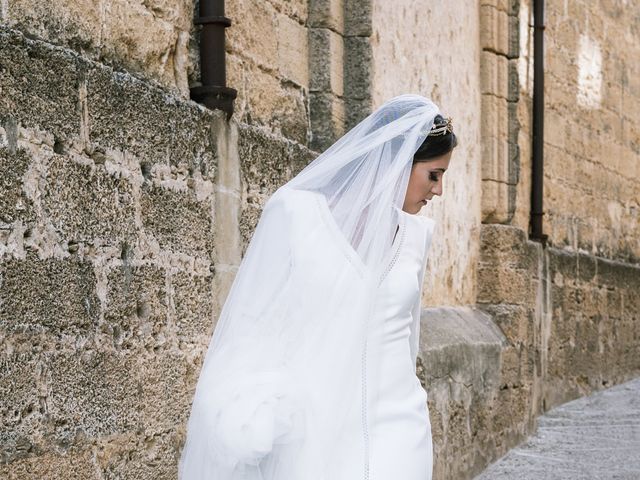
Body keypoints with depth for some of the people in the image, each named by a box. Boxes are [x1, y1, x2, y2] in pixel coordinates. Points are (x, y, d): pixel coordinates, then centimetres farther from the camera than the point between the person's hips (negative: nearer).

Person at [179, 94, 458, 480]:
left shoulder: (418, 233, 7)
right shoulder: (295, 214, -6)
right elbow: (253, 325, -4)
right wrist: (249, 418, -13)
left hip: (394, 435, 3)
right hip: (310, 437, -3)